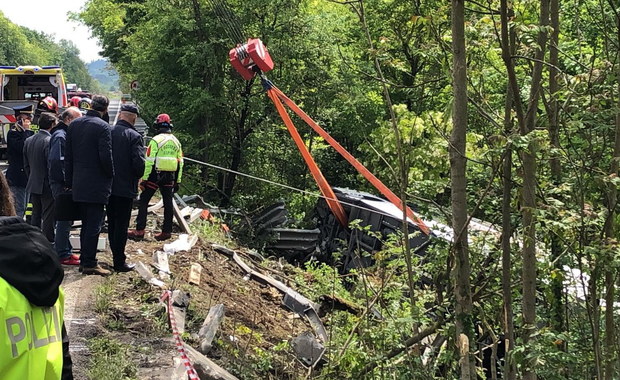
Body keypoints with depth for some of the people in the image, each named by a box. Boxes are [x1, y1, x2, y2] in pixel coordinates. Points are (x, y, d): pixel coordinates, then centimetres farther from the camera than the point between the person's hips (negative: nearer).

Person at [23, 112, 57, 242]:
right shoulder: (50, 141, -19)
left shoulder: (28, 140, 7)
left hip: (33, 186, 8)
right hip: (47, 186, -8)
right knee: (48, 217, -1)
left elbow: (26, 165, 13)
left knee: (36, 216, 16)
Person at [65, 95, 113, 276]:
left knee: (86, 224, 16)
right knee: (94, 225, -1)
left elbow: (68, 156, 10)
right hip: (96, 185, -7)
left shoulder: (74, 125, 7)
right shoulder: (103, 127, -14)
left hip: (78, 184, 7)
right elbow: (106, 157, -17)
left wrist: (69, 182, 15)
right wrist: (111, 175, 1)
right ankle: (89, 263, 1)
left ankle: (84, 260, 21)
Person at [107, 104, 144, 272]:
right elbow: (139, 163, -19)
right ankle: (119, 262, 5)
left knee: (112, 223, 15)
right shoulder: (134, 136, -14)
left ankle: (116, 256, 25)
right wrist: (137, 177, 1)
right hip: (126, 187, -5)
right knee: (121, 225, 1)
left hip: (108, 187, 5)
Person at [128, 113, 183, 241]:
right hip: (170, 177, 5)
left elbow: (149, 161, -13)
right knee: (168, 203, 9)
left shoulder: (156, 140, -9)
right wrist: (177, 181, 16)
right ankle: (167, 231, 11)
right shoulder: (176, 142, 9)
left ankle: (139, 231, -1)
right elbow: (180, 162, 11)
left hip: (155, 175, -5)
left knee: (144, 201, 2)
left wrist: (144, 179, -9)